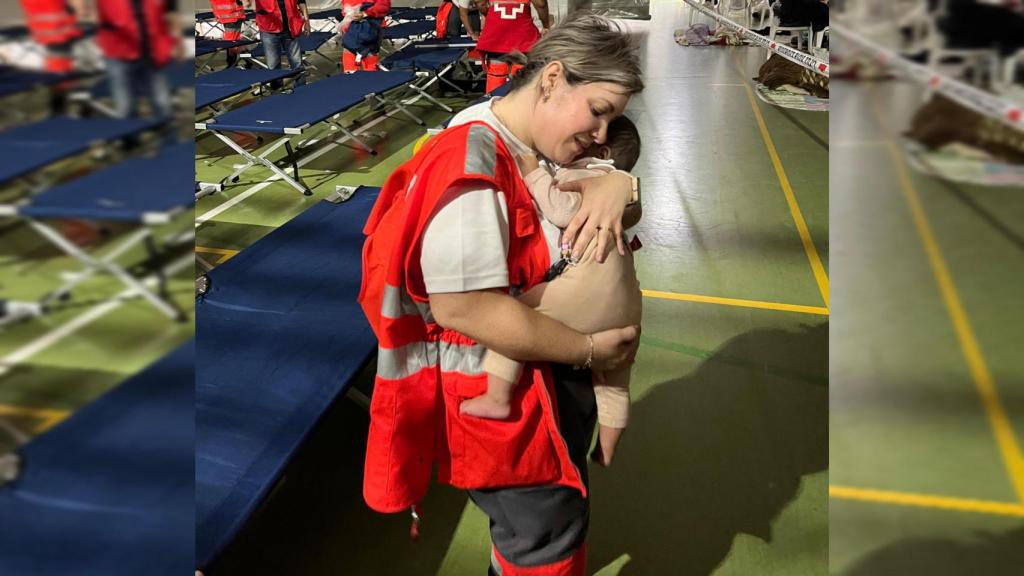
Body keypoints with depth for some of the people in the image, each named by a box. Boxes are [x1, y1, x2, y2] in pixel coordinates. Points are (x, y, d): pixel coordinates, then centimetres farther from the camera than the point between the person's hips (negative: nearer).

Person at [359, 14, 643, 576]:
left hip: (553, 377, 10)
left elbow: (629, 158, 12)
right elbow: (463, 306, -34)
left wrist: (617, 183, -15)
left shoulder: (540, 154, 0)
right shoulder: (470, 163, -28)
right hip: (501, 397, -9)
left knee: (563, 517, 30)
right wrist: (589, 349, -22)